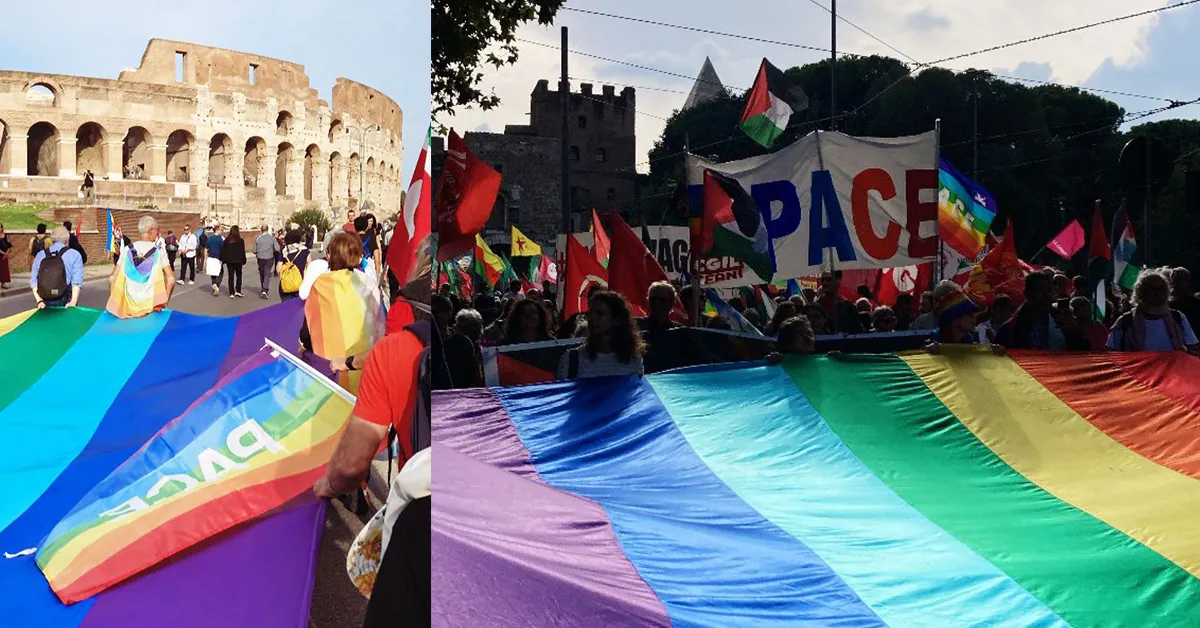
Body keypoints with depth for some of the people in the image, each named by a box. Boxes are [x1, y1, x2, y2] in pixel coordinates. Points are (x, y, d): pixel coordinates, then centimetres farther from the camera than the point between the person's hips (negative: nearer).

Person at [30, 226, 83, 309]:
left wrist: (40, 301, 0)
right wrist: (73, 302, -15)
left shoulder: (40, 255, 11)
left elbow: (33, 280, 5)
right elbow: (77, 281, -10)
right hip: (65, 304, -3)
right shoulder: (74, 255, 0)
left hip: (45, 305, 3)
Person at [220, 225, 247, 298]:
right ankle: (238, 291, 7)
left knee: (231, 276, 6)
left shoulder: (226, 240, -3)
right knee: (239, 276, 14)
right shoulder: (240, 241, -8)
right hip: (238, 261, -1)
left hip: (229, 261, 1)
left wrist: (223, 260, 10)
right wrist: (244, 261, 5)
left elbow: (223, 251, 0)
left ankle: (231, 293, 2)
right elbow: (243, 252, -4)